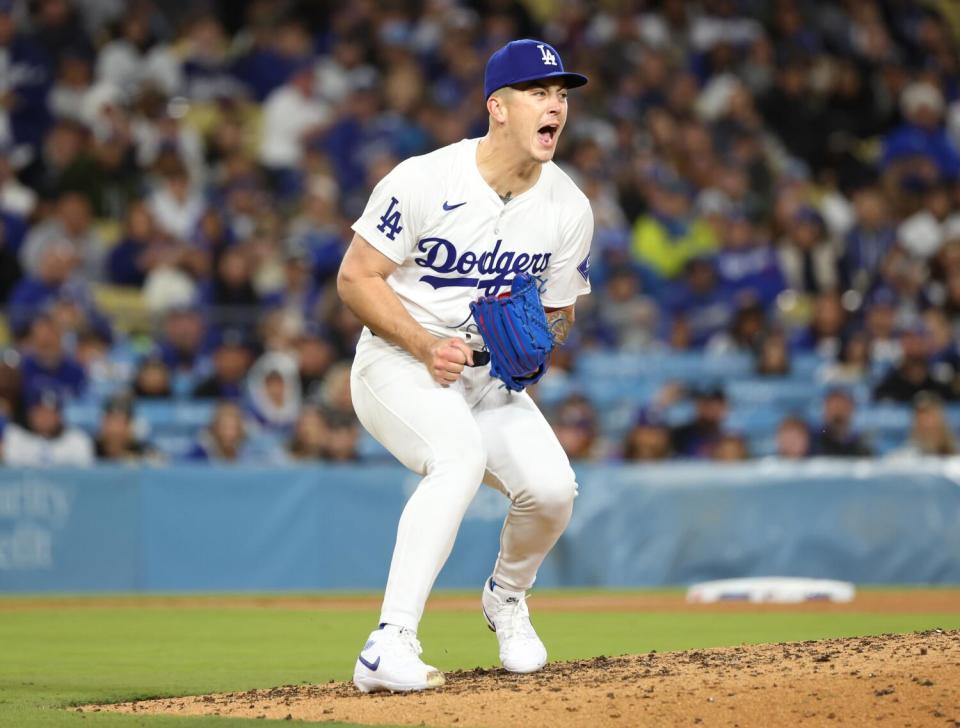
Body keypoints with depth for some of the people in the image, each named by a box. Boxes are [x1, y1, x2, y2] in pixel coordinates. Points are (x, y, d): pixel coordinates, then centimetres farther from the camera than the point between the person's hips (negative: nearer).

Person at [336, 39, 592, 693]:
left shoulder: (569, 208, -3)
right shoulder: (423, 181, -17)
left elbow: (560, 310, 10)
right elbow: (356, 278, -11)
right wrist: (425, 345, -24)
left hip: (489, 373, 5)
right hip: (397, 363, -5)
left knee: (552, 487, -18)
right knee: (460, 455, -34)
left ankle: (507, 597, 18)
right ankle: (390, 646, -38)